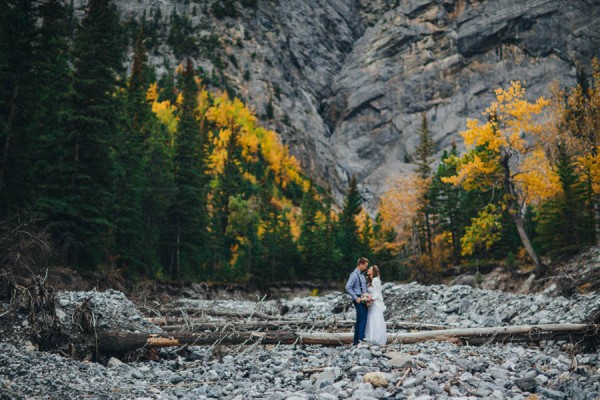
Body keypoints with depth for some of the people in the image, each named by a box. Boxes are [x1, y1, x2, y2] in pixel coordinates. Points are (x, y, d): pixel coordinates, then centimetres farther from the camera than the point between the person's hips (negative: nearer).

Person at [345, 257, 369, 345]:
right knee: (363, 319, -12)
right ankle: (361, 340, -10)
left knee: (359, 320, 11)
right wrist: (356, 298, -19)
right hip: (358, 300, -9)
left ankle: (356, 341, 15)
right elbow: (348, 287, -19)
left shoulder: (361, 275, 16)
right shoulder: (354, 275, -13)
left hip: (363, 300, 9)